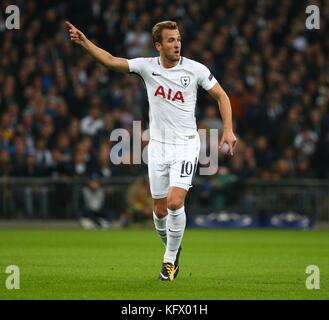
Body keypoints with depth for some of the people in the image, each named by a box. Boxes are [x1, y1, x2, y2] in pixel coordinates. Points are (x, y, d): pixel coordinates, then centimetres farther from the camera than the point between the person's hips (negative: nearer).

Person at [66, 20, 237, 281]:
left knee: (175, 202, -18)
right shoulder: (147, 66, -2)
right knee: (160, 210, 6)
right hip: (158, 145, 3)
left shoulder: (195, 69, -7)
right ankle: (173, 249, 33)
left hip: (186, 145, -3)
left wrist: (228, 130, -6)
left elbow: (221, 96, 3)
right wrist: (84, 42, -22)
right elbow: (112, 61, -9)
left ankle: (170, 258, 0)